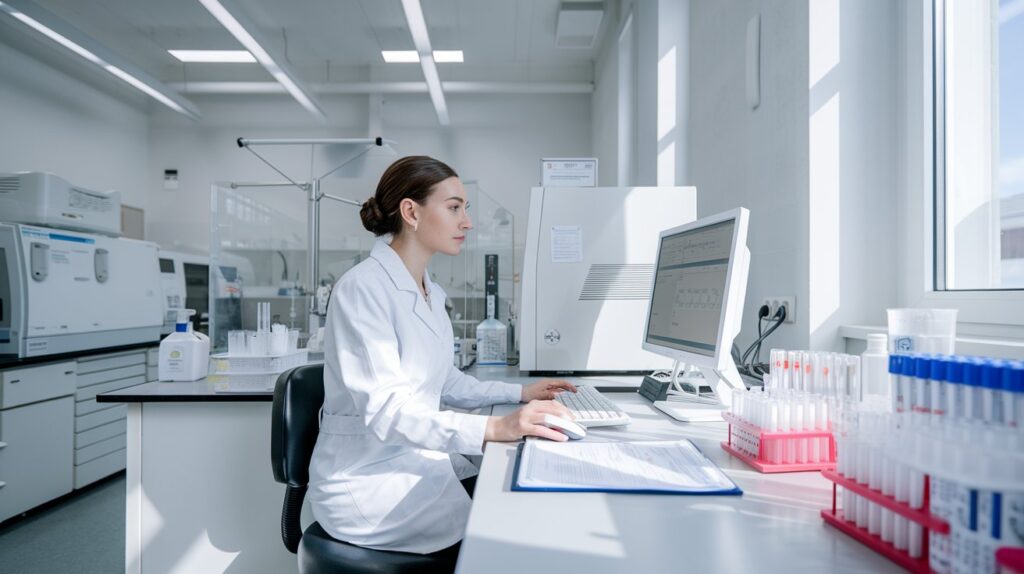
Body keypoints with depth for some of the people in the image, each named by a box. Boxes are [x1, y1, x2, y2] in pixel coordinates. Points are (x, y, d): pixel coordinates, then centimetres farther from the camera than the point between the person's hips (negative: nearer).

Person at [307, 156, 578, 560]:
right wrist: (495, 428, -36)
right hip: (369, 481, -8)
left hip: (418, 461, 8)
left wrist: (519, 393, 6)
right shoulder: (363, 287, -20)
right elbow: (383, 410, -27)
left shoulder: (429, 291, 8)